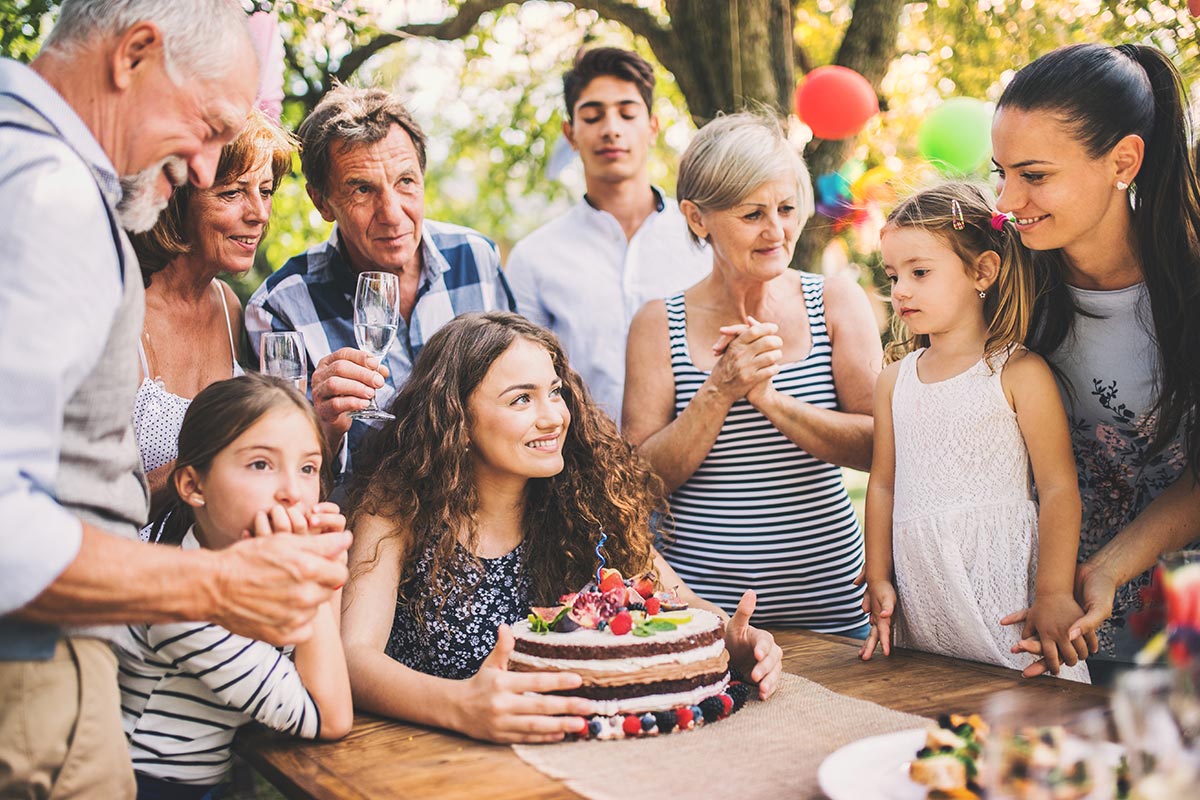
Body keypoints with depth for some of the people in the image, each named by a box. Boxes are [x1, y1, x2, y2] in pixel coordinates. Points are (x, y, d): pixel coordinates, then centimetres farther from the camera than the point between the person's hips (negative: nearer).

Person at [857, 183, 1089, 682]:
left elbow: (1058, 488, -7)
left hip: (1001, 587, -4)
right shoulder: (895, 382, 12)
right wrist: (878, 580, 9)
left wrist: (1054, 594, -14)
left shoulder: (1019, 374, -4)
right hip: (920, 599, 4)